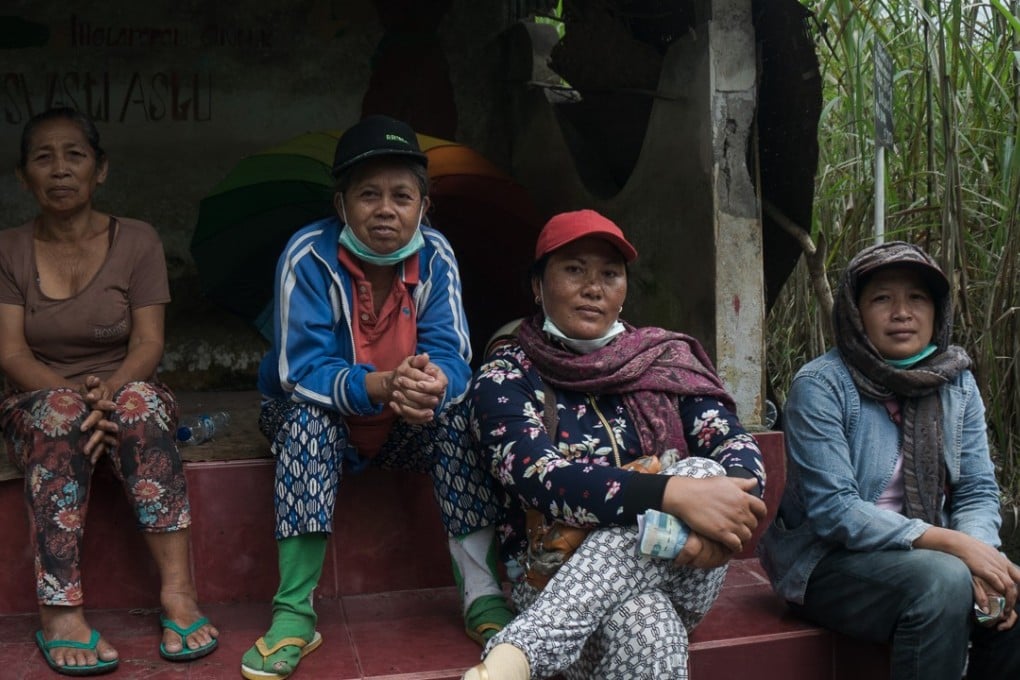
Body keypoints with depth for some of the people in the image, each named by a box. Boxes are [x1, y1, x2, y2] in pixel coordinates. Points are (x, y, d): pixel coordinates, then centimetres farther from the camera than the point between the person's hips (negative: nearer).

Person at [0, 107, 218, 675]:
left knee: (138, 399, -35)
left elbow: (149, 343, -6)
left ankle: (179, 592, -40)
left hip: (129, 398, 0)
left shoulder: (137, 241, 2)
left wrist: (108, 391, -28)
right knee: (61, 411, -35)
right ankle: (61, 612, -40)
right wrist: (75, 396, -26)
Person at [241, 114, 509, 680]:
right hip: (321, 420, -2)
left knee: (458, 412, -26)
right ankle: (294, 612, -28)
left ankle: (482, 597, -19)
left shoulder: (435, 256, -13)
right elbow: (301, 370, -28)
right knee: (308, 416, -34)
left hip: (404, 427, 2)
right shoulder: (309, 256, -22)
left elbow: (451, 357, -18)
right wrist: (382, 385, -48)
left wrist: (434, 384, -45)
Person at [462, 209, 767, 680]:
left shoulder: (666, 358, 10)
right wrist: (674, 494, -32)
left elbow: (739, 447, -1)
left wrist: (725, 508, -27)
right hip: (555, 578, -5)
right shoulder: (506, 376, -1)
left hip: (678, 570, 5)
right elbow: (540, 479, -19)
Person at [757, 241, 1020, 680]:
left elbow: (977, 491, 1)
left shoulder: (957, 382, 2)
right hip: (831, 561, -5)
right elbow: (832, 511, -21)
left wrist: (981, 552, -21)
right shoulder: (821, 385, -15)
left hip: (930, 555, 5)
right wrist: (952, 543, -26)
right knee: (943, 581, -31)